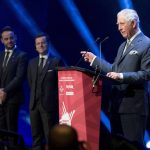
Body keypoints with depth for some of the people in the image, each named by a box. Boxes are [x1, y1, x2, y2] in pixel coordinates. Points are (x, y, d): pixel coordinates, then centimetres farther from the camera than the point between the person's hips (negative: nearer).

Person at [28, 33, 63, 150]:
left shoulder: (56, 62, -3)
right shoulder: (32, 63, 14)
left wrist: (50, 96, -1)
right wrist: (35, 94, 11)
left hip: (48, 104, -6)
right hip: (34, 103, 6)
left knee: (50, 136, -4)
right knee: (36, 135, 10)